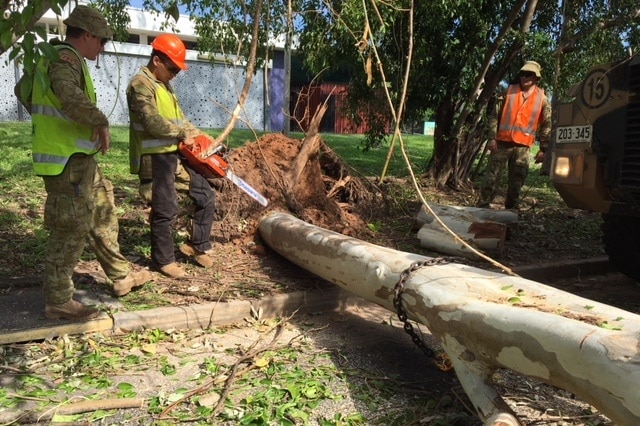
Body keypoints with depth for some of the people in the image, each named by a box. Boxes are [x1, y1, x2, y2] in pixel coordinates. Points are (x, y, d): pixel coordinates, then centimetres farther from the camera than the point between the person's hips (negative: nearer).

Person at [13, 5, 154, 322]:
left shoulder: (53, 57, 17)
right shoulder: (66, 58, -14)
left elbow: (23, 91, 30)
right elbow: (69, 96, -35)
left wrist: (48, 119, 25)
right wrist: (101, 121, -22)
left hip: (78, 159, 10)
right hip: (67, 161, -10)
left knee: (103, 215, 18)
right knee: (71, 228, -3)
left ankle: (121, 276, 30)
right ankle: (58, 301, 8)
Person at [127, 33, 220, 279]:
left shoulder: (164, 84, 18)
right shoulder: (140, 85, -13)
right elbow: (153, 122, -23)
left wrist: (199, 135, 11)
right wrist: (183, 135, -11)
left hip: (179, 152, 9)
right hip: (158, 156, -9)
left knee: (205, 197, 11)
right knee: (166, 210, -1)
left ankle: (197, 246, 24)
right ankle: (163, 259, 15)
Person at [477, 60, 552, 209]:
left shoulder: (542, 98, 4)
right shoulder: (509, 91, 4)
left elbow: (547, 124, 5)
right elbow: (495, 116, 3)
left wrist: (543, 149, 0)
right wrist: (492, 138, -5)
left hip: (522, 146, 1)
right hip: (502, 142, 0)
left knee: (516, 182, 6)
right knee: (491, 177, 0)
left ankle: (511, 210, 17)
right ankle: (482, 206, 6)